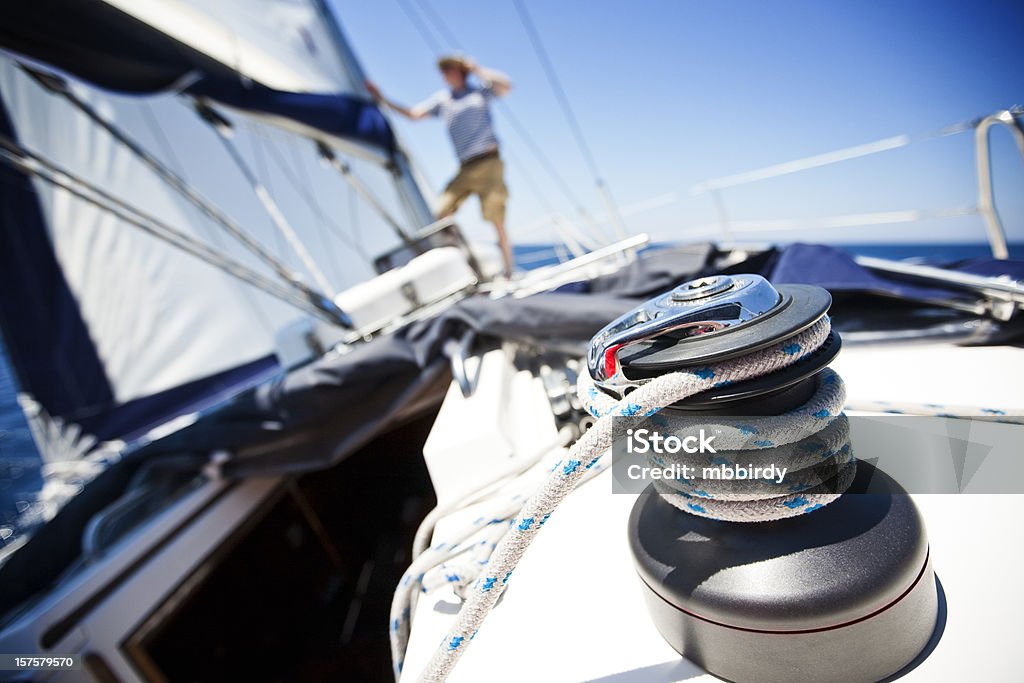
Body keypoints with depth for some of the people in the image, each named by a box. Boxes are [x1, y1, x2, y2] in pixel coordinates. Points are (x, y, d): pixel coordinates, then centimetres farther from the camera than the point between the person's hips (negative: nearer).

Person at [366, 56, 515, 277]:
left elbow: (506, 86, -11)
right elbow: (413, 114, 18)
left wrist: (476, 69, -8)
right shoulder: (442, 99, 17)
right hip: (465, 168, 6)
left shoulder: (480, 90, 6)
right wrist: (382, 99, 14)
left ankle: (508, 273, -3)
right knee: (440, 214, -3)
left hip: (489, 162, -5)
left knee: (496, 220, -10)